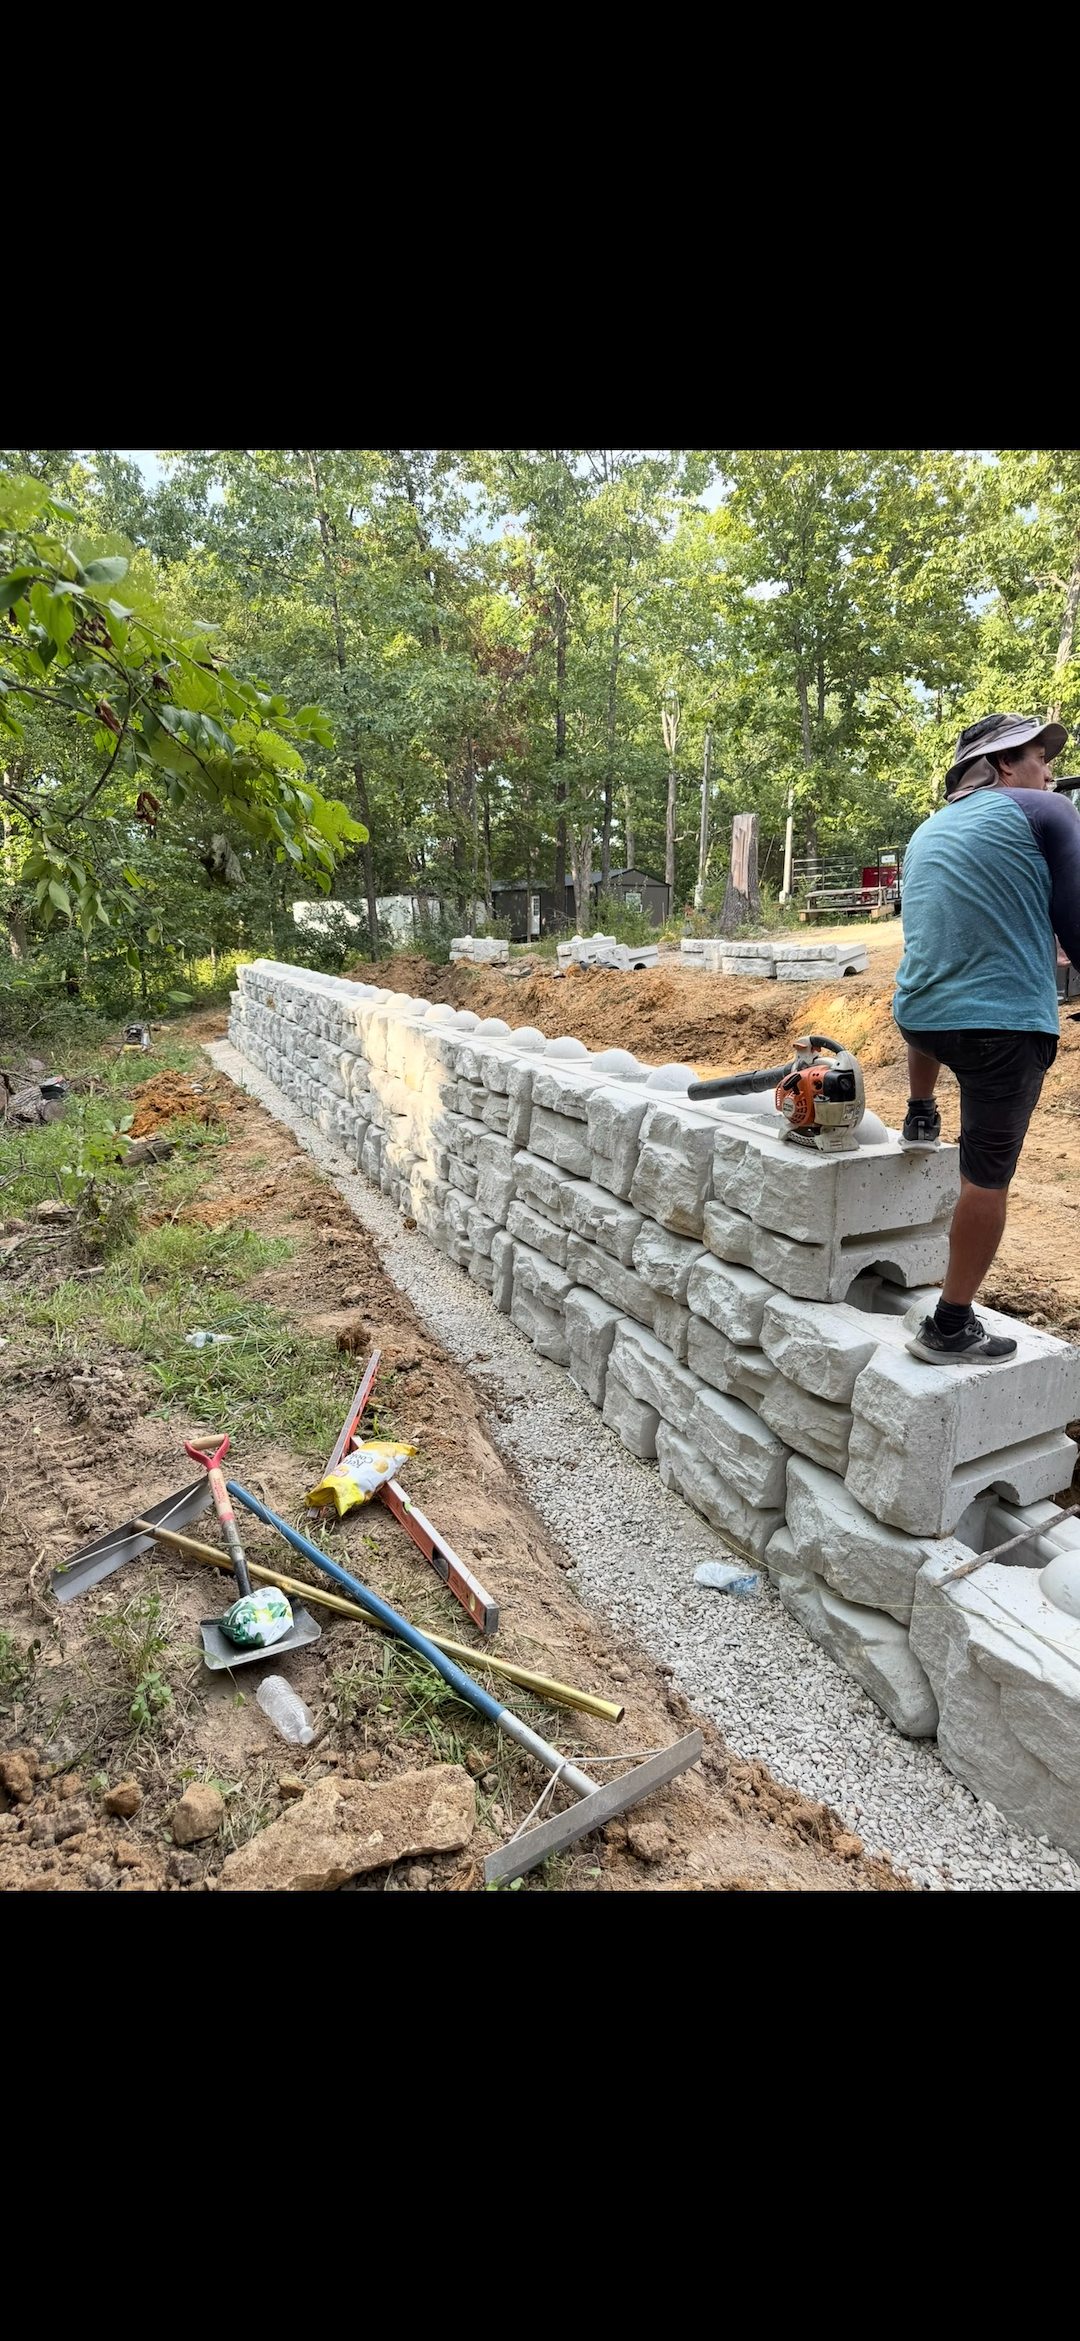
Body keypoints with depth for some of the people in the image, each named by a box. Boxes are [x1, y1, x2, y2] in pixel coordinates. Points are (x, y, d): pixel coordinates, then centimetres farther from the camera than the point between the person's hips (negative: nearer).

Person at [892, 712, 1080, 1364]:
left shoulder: (927, 832, 17)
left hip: (920, 1015, 7)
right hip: (1007, 1023, -6)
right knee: (987, 1179, 1)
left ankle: (920, 1116, 47)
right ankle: (952, 1327, 6)